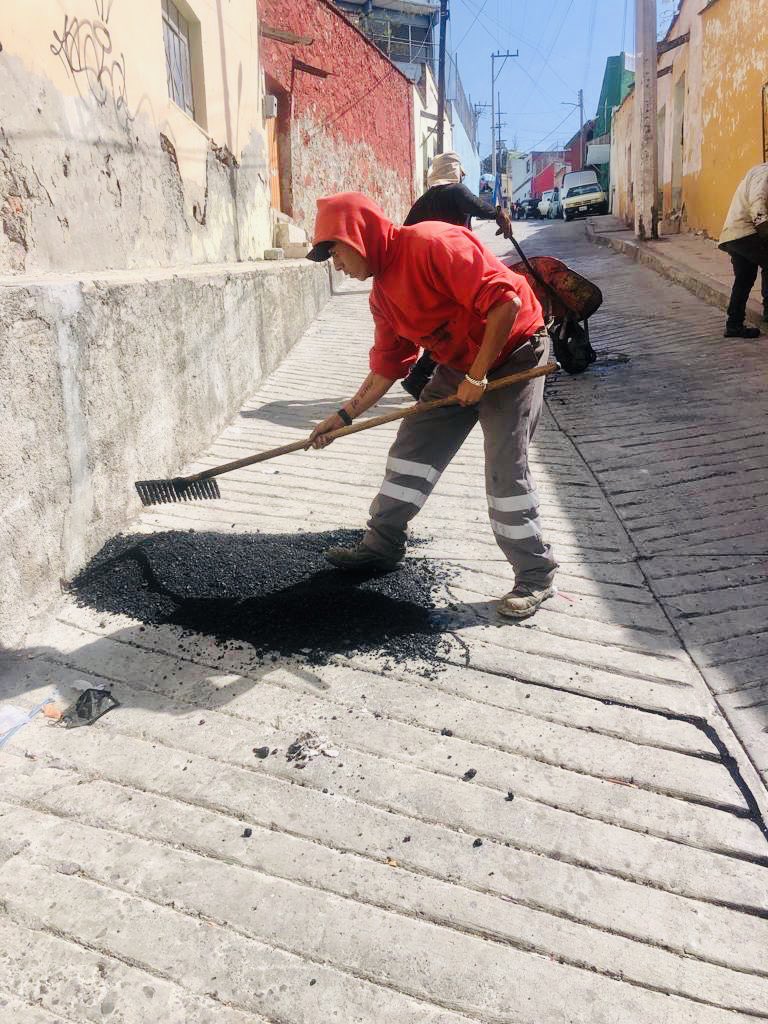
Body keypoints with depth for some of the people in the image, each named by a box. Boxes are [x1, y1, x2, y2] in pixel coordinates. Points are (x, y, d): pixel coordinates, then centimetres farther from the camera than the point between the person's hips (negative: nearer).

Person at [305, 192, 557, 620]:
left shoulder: (432, 244, -25)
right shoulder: (383, 292, 3)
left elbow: (505, 301, -30)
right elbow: (388, 365, 11)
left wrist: (478, 376, -24)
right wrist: (345, 415, 7)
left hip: (512, 353, -9)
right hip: (458, 364, 9)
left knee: (506, 469, -12)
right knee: (412, 448, 7)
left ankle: (536, 574, 2)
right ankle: (384, 545, 21)